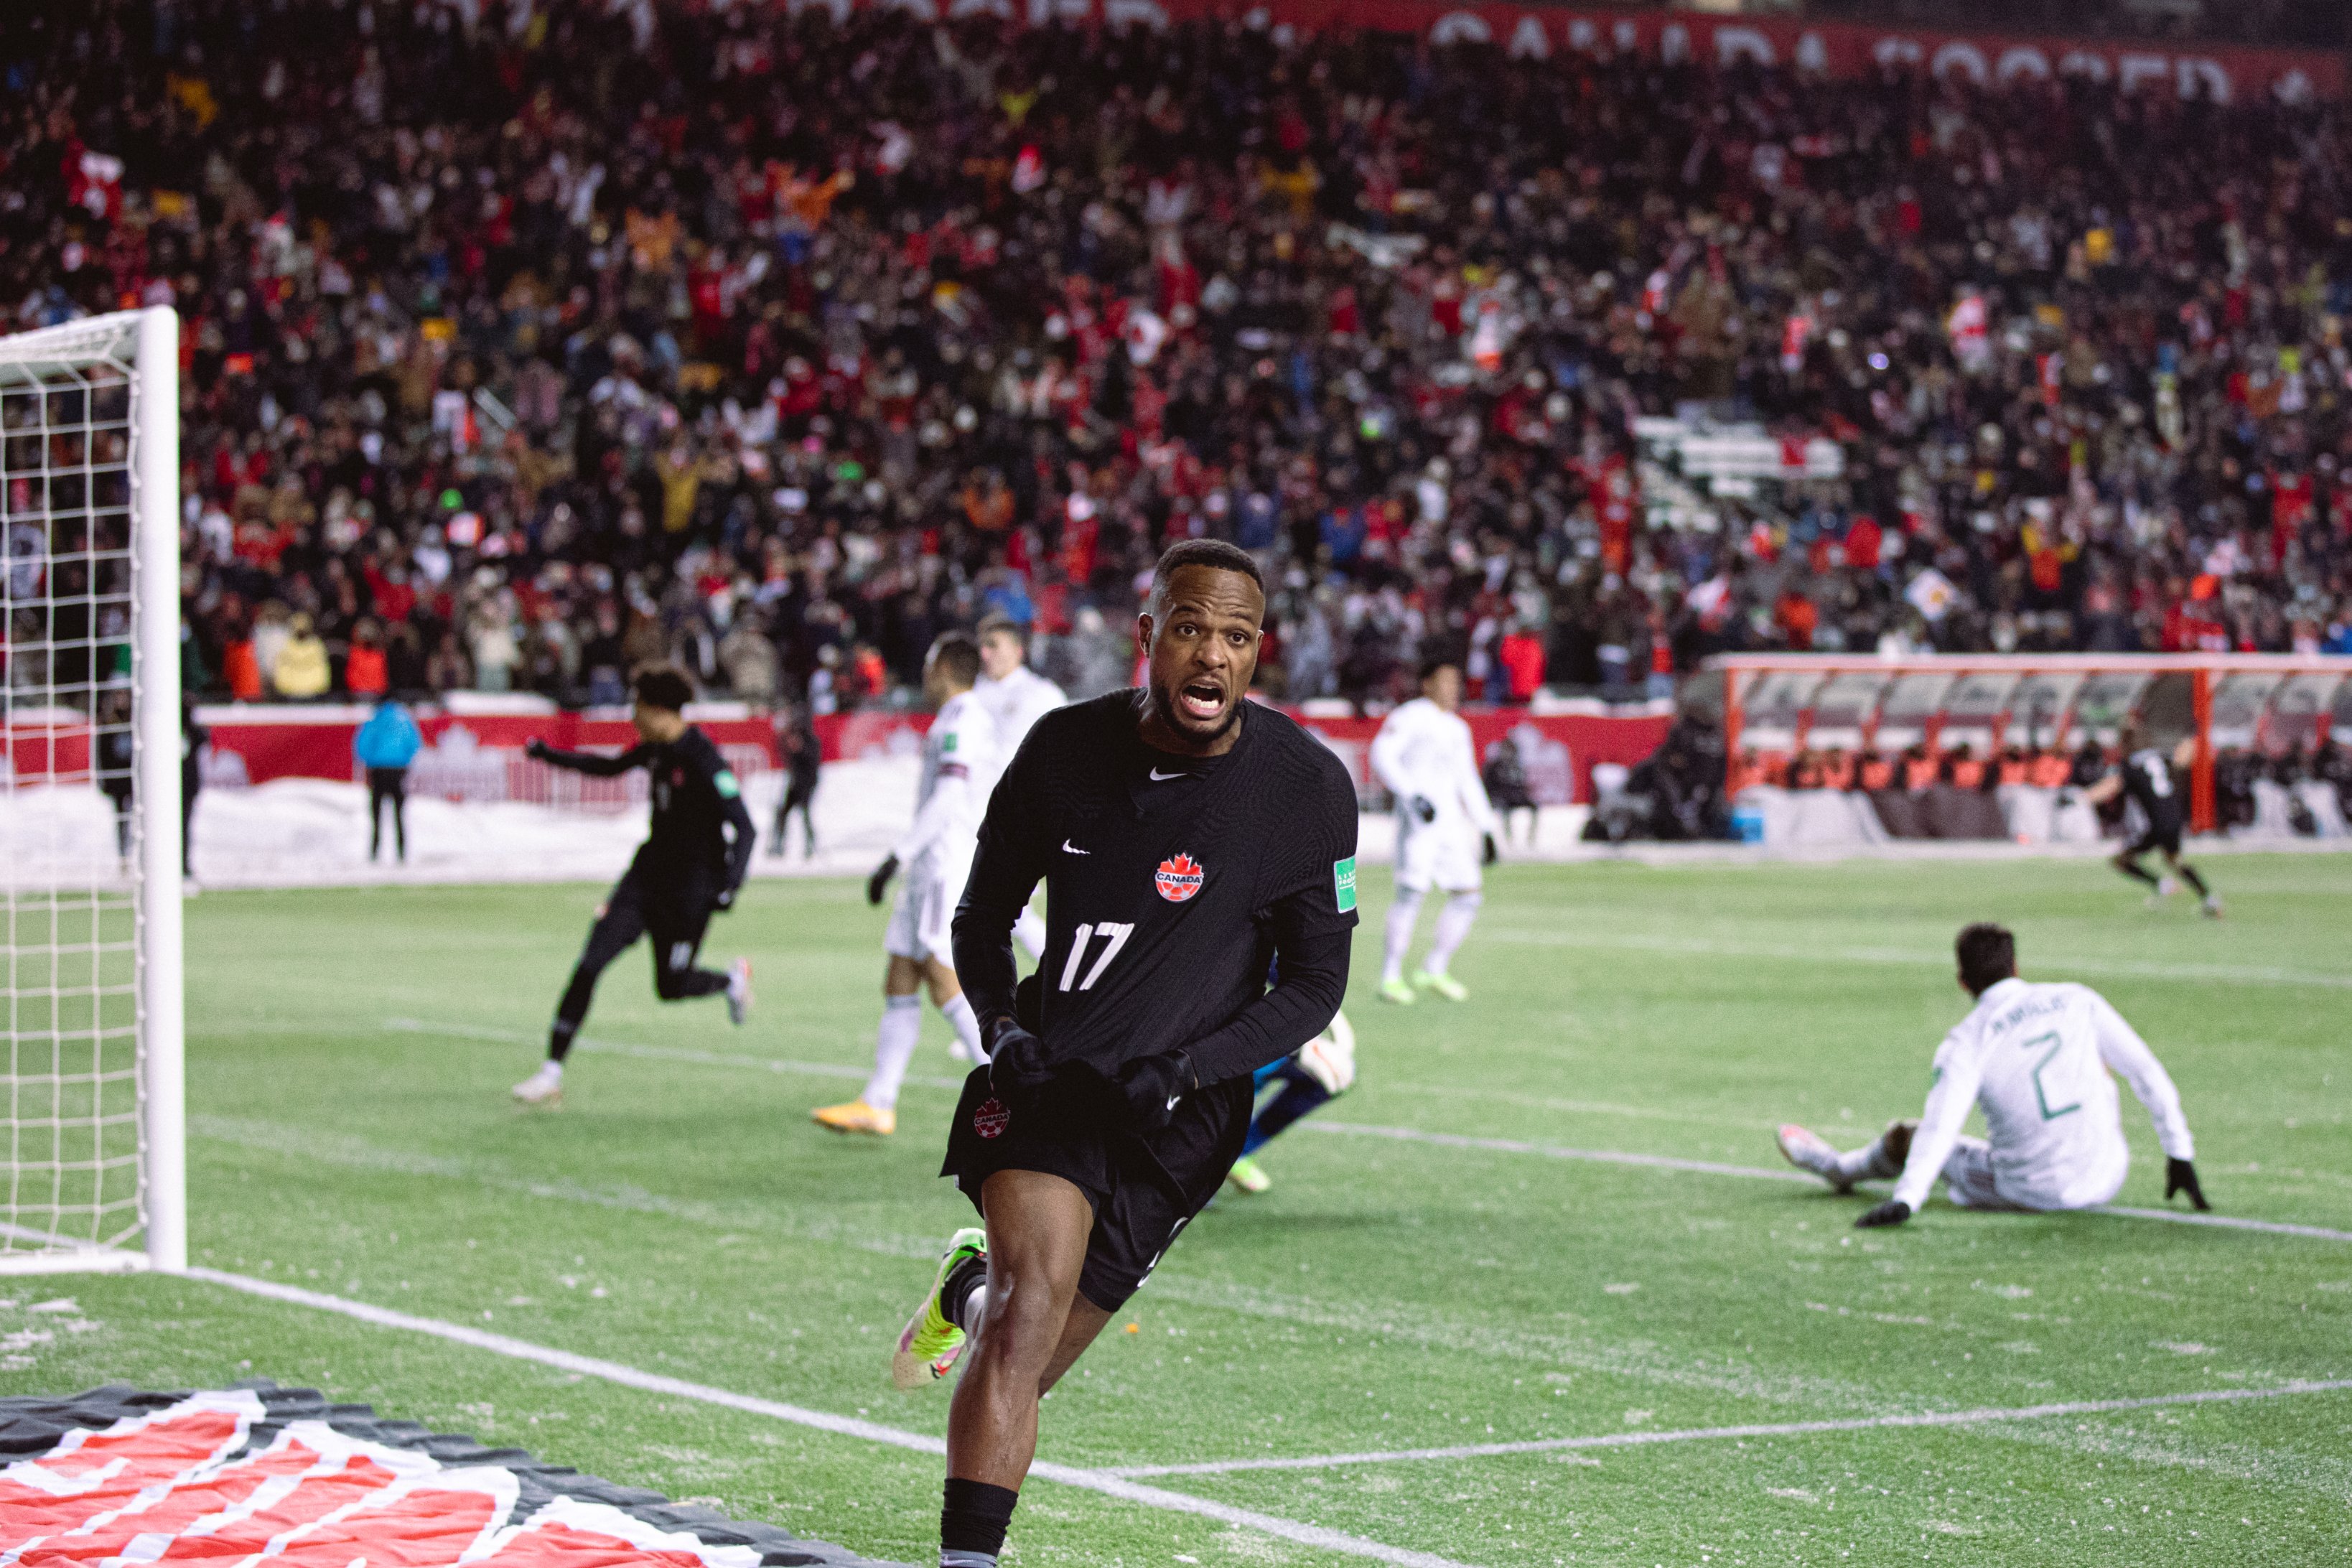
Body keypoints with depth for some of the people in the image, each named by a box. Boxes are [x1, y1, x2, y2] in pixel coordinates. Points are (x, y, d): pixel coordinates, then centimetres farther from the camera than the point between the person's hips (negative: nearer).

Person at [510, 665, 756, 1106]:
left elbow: (743, 826, -24)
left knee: (671, 986, 6)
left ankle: (733, 979, 40)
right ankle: (552, 1073, -3)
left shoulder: (704, 760, -21)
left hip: (690, 888, -7)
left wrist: (730, 885, -35)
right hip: (647, 874, 7)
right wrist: (552, 756, 24)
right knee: (589, 965, -6)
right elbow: (610, 767, 25)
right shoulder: (656, 749, 3)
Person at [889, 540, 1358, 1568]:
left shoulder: (1308, 788, -10)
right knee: (1041, 1288, -27)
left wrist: (1187, 1069, -15)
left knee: (1021, 1366, 6)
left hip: (1180, 1111, 0)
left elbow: (1315, 983, -1)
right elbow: (983, 915, 10)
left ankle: (974, 1290, 43)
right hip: (1048, 1075, 0)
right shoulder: (1065, 748, -4)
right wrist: (1002, 1027, -9)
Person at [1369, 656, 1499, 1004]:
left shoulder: (1458, 729, 21)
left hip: (1452, 819, 8)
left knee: (1468, 895, 3)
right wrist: (1413, 795, -25)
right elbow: (1382, 755, -15)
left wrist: (1485, 828, 24)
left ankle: (1434, 971, 14)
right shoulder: (1410, 717, -2)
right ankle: (1390, 977, -8)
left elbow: (1468, 781, 28)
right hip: (1418, 819, -8)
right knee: (1412, 893, -15)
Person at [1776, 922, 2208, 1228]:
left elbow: (1939, 1126, -23)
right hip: (2107, 1180, 3)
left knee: (1905, 1136, 18)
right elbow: (2147, 1073, 1)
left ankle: (1839, 1167, 49)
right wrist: (2180, 1155, 8)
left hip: (2033, 1192, -3)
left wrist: (1905, 1201, -29)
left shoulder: (1966, 1042, -10)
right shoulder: (2078, 1000, -1)